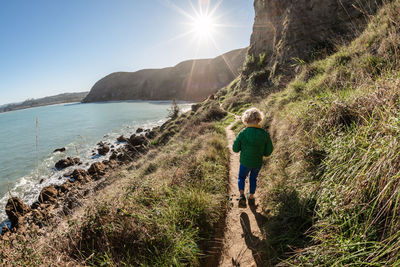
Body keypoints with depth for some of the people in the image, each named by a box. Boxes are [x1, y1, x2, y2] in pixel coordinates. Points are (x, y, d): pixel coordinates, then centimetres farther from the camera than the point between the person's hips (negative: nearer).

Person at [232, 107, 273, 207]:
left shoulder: (243, 133, -21)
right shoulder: (265, 134, -16)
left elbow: (235, 149, -11)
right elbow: (268, 152, -9)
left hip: (245, 162, -2)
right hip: (258, 163, 2)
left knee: (241, 177, 24)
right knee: (253, 178, 27)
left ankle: (242, 195, 6)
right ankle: (251, 197, 40)